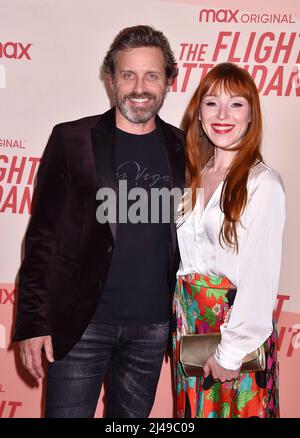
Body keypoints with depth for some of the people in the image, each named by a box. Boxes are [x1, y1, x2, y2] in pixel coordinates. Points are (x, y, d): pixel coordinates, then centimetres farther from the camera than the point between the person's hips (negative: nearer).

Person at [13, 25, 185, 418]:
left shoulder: (181, 149, 4)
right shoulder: (72, 140, -4)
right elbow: (43, 234, -5)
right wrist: (33, 322, -8)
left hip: (152, 326, 3)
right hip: (81, 323, -2)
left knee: (133, 416, 17)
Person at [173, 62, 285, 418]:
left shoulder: (263, 184, -14)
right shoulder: (195, 177, 7)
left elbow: (260, 275, -16)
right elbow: (182, 257, 9)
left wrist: (231, 351, -16)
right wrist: (181, 318, 2)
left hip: (237, 327, -6)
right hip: (188, 323, 6)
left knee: (235, 409, 10)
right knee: (193, 411, 19)